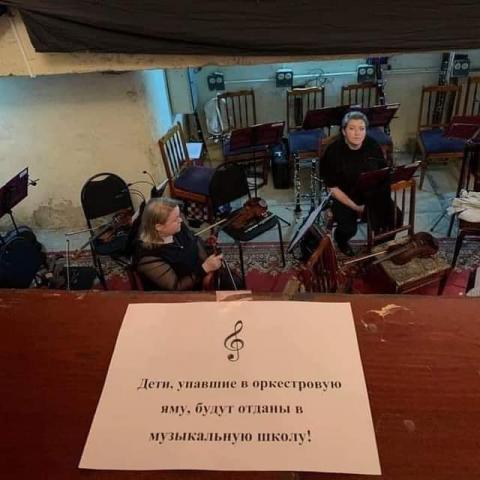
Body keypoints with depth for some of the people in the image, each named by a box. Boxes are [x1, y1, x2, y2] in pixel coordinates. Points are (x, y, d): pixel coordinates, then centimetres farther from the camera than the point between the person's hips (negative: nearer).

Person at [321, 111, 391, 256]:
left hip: (371, 194, 4)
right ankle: (341, 239, 15)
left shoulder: (373, 146, -7)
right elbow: (332, 188, -16)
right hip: (344, 196, -4)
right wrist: (355, 207, -20)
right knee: (349, 230, -23)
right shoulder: (334, 151, -18)